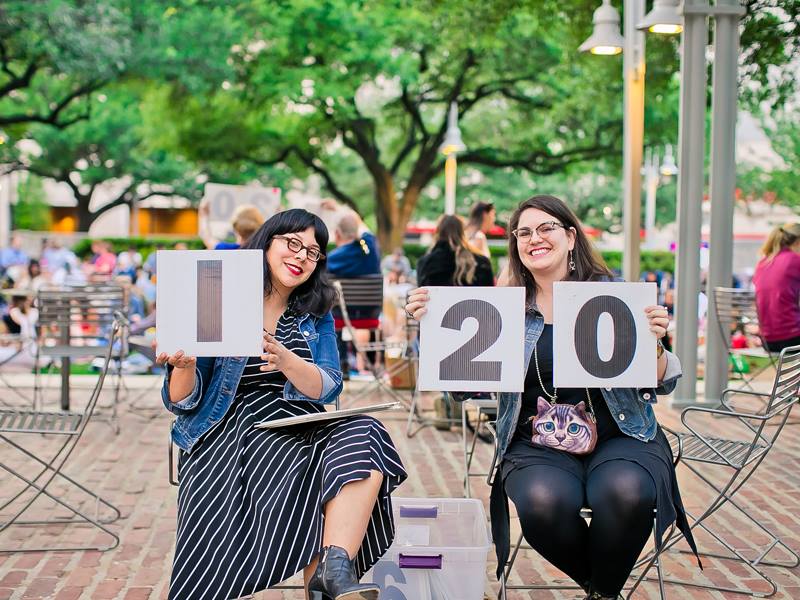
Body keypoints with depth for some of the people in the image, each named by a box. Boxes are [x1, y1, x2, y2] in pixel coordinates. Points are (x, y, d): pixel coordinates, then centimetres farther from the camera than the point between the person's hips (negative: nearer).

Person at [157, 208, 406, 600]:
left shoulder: (316, 316, 17)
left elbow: (326, 389, -1)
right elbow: (183, 402, 5)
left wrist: (286, 360, -21)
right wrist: (184, 366, -19)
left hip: (301, 432, 3)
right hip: (230, 433, -3)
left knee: (363, 436, -32)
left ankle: (334, 569, -39)